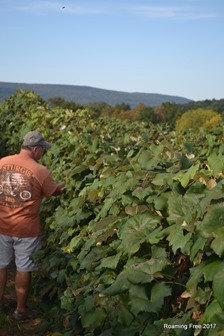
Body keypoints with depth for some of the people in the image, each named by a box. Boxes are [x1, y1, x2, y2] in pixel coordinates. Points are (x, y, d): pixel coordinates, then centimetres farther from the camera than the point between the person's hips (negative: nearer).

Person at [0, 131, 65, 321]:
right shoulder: (41, 171, -15)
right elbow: (55, 192, 1)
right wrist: (65, 184, 22)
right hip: (26, 229, -4)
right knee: (23, 269, 10)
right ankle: (21, 310, 22)